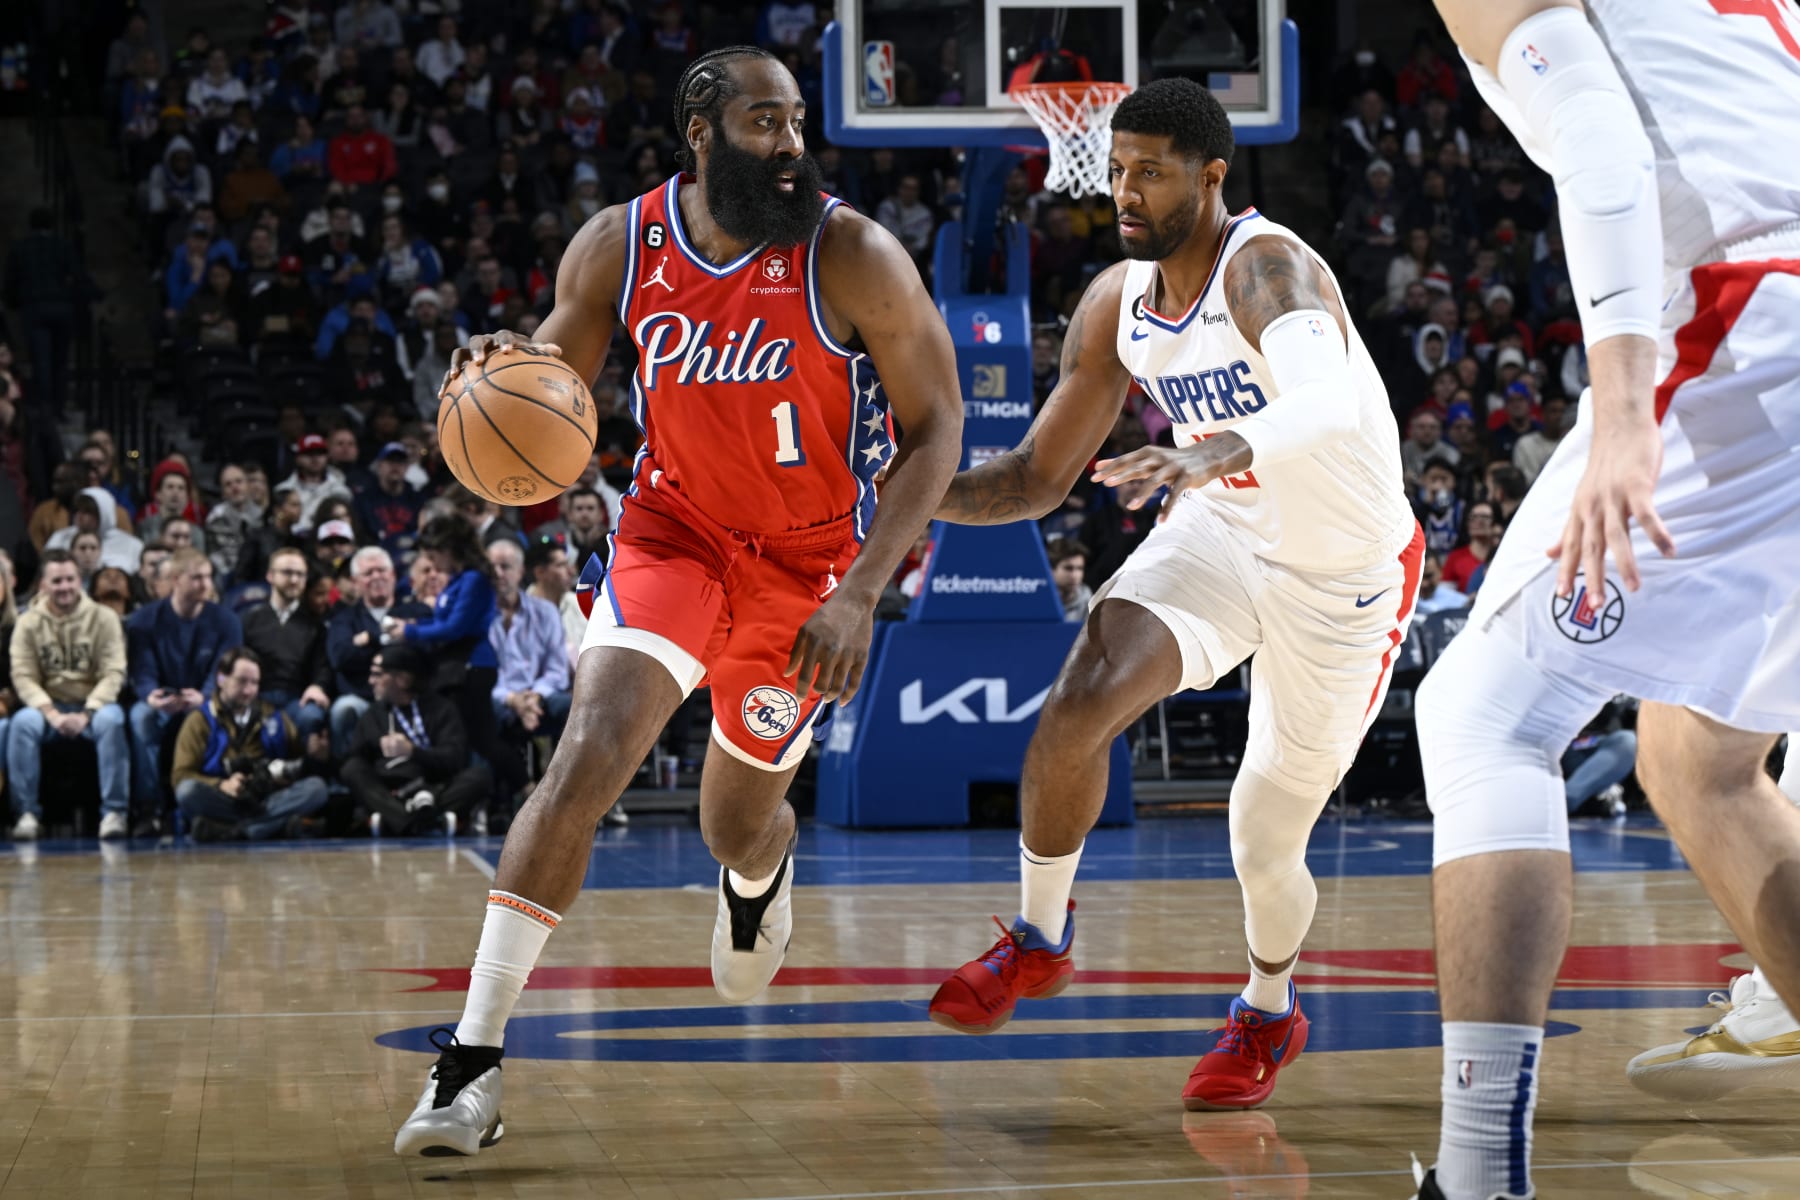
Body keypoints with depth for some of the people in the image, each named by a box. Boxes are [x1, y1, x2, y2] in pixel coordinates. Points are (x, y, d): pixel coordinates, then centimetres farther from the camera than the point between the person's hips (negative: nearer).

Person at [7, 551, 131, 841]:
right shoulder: (28, 624, 1)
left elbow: (113, 674, -9)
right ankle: (26, 813, -24)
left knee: (111, 720, -34)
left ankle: (114, 812, -29)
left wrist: (86, 714, -22)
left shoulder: (104, 618, -3)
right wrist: (52, 714, -20)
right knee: (22, 723, -31)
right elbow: (23, 677, -5)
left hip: (93, 705, -1)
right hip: (48, 706, 1)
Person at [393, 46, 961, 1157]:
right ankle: (475, 1057, -20)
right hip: (675, 526, 1)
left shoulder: (853, 258, -20)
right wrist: (515, 364, -22)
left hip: (808, 556, -1)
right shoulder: (618, 247, -10)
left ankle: (760, 878, 56)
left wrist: (861, 594, -23)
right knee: (591, 752, -21)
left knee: (741, 822, 12)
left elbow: (936, 426, -14)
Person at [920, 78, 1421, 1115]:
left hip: (1347, 579, -5)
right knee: (1080, 700, -22)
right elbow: (1040, 479, 0)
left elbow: (1329, 407, -52)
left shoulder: (1268, 269, -30)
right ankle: (1040, 941, 1)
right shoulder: (1118, 303, -7)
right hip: (1222, 535, 5)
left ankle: (1270, 1013, 37)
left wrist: (1209, 454, -70)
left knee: (1265, 846, 3)